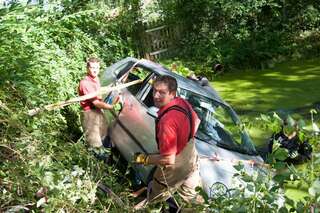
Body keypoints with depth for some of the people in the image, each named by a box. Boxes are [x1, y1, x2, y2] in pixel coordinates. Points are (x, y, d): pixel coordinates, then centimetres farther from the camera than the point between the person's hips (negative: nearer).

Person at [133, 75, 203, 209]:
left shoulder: (167, 121, -38)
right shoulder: (182, 103, -11)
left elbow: (169, 159, -35)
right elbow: (196, 122, 10)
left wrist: (143, 159, -21)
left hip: (174, 169, -9)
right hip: (191, 160, 9)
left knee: (154, 200, 14)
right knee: (188, 194, 30)